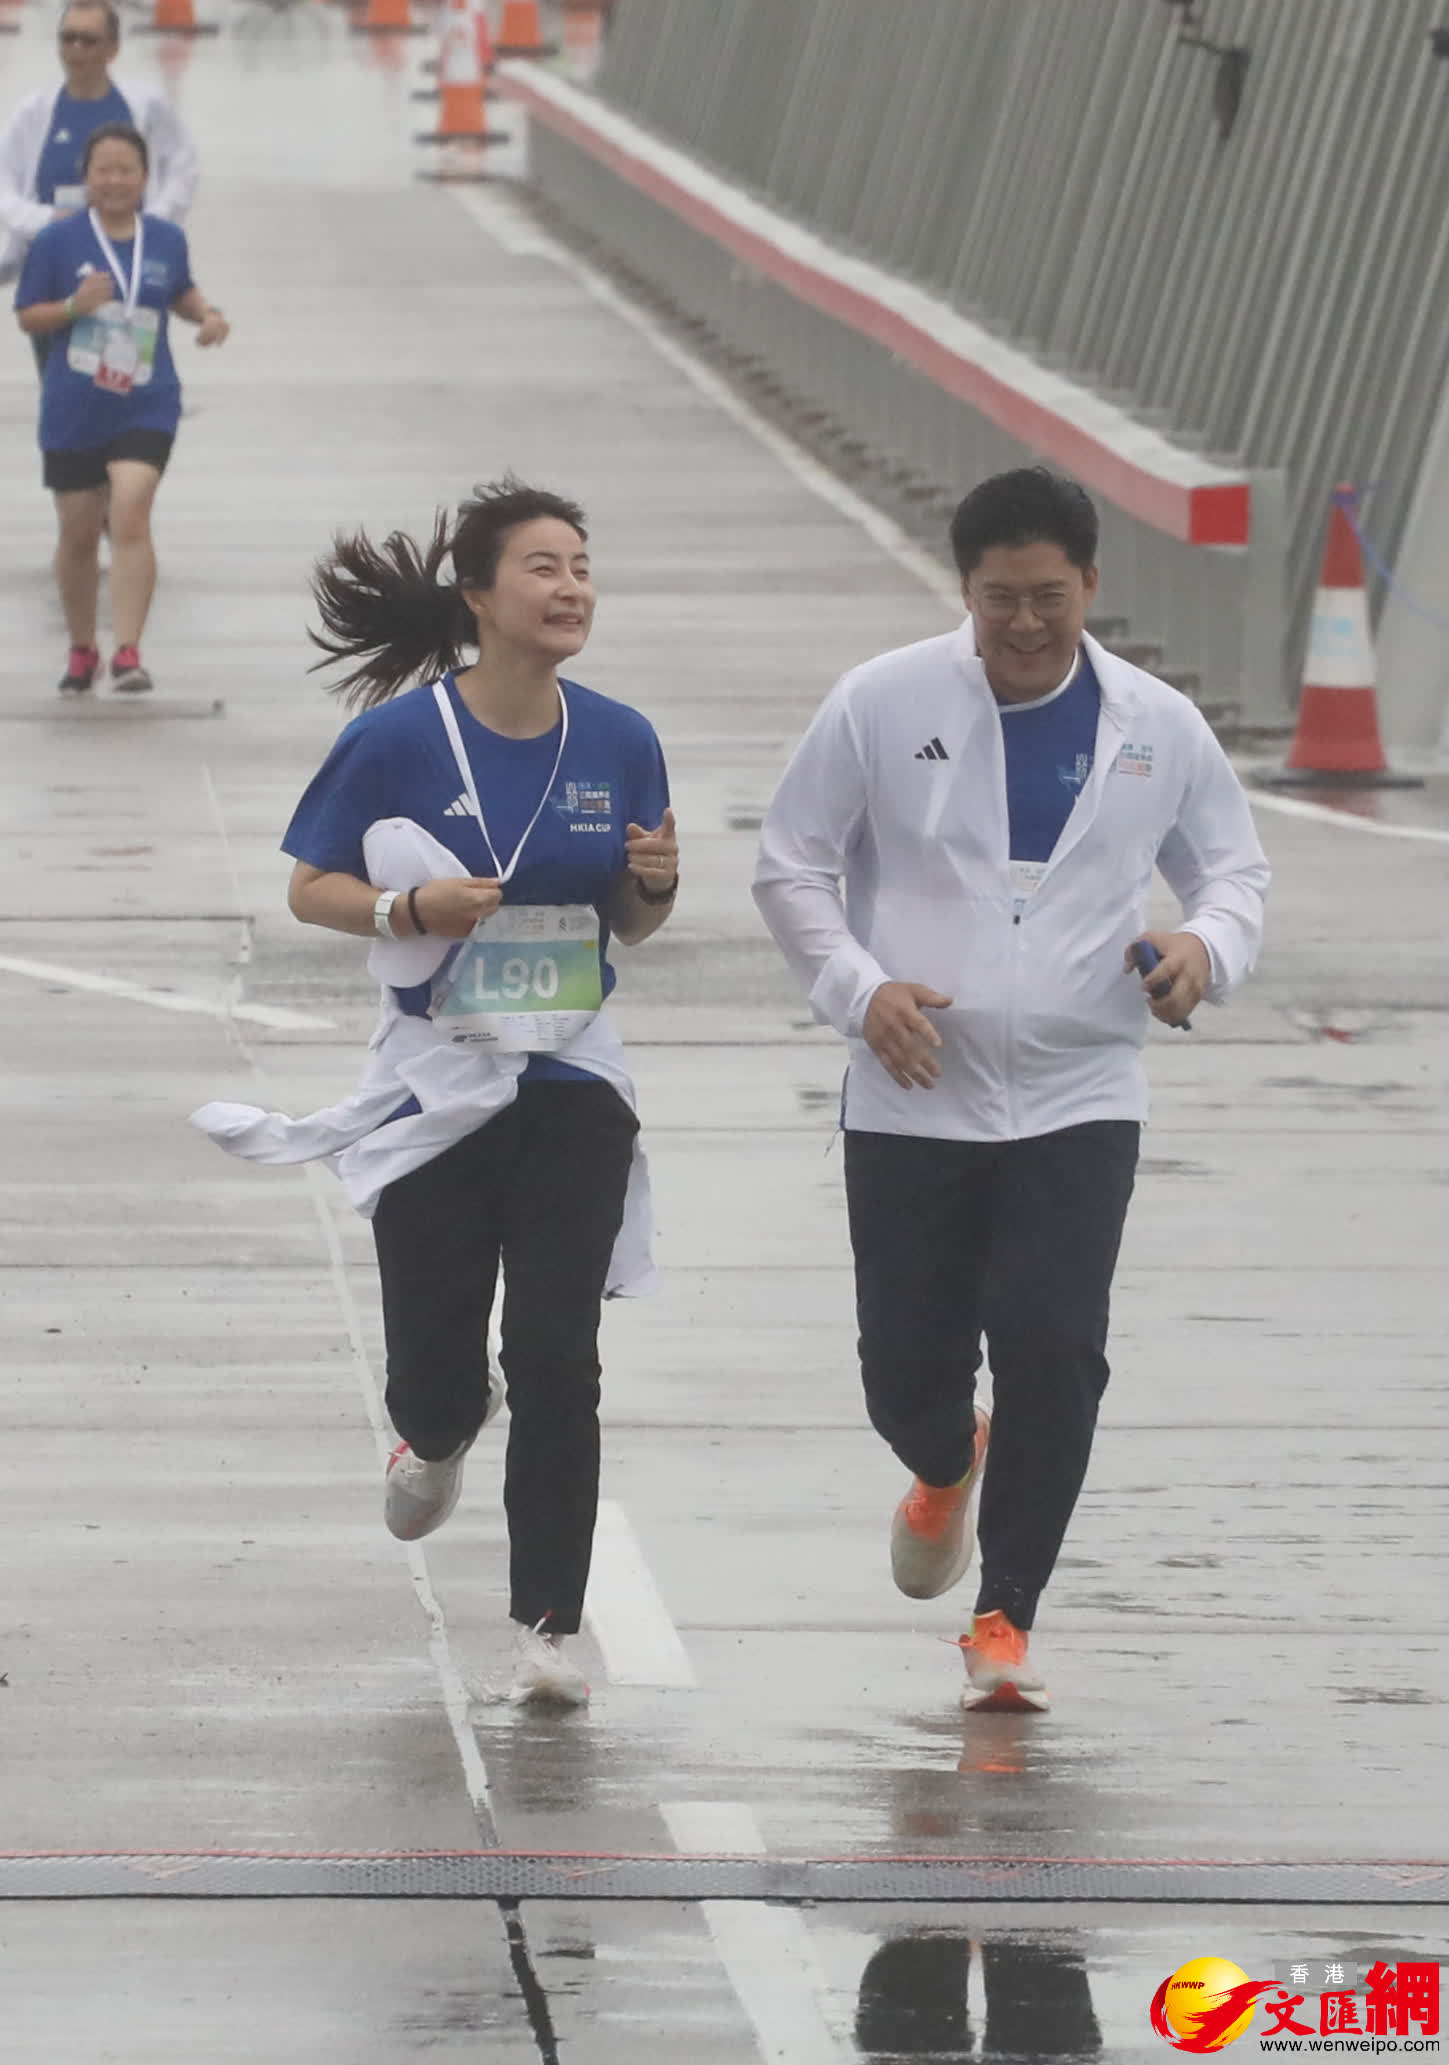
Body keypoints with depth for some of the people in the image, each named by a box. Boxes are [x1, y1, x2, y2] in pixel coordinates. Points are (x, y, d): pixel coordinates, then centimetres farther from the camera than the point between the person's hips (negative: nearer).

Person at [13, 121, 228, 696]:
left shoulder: (167, 239, 2)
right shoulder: (58, 241, -5)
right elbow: (27, 317, -2)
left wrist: (208, 314, 2)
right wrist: (74, 306, -20)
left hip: (145, 409, 0)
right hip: (73, 412, 0)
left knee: (130, 514, -20)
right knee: (79, 535, 11)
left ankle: (128, 653, -20)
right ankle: (81, 649, 32)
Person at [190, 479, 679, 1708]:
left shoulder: (620, 743, 0)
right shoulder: (398, 740, -10)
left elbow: (630, 924, 10)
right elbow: (310, 889, -4)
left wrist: (656, 882, -12)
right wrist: (410, 908, -21)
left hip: (571, 1086, 2)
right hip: (433, 1087, -2)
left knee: (558, 1359, -7)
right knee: (434, 1365, 4)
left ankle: (548, 1628, 2)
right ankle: (442, 1432, 44)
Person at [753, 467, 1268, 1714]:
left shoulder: (1157, 728, 2)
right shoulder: (885, 706, -3)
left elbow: (1233, 868, 14)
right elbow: (792, 864, 3)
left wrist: (1211, 946, -10)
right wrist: (857, 986, -13)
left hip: (1079, 1103, 0)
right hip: (914, 1098, 0)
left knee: (1053, 1350, -14)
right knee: (908, 1363, 4)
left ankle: (1007, 1616, -1)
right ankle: (946, 1468, 43)